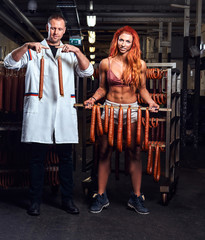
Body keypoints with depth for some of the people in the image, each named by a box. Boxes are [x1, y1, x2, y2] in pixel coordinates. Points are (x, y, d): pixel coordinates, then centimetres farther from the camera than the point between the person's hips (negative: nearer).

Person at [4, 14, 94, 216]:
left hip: (64, 110, 2)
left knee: (66, 157, 5)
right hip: (39, 110, -2)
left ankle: (67, 199, 14)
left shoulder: (70, 53, 18)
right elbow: (10, 63, -1)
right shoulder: (33, 51, 12)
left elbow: (87, 72, 5)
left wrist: (77, 51, -11)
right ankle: (35, 200, 11)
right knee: (37, 157, 1)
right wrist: (26, 46, -16)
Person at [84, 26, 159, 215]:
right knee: (105, 152, 2)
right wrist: (93, 99, -6)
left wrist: (150, 102, -7)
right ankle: (101, 196, 14)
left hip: (132, 109, 0)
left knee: (135, 153, 0)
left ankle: (136, 197, 12)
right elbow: (102, 88, 12)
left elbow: (142, 88, 10)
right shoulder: (106, 63, 3)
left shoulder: (140, 64, 2)